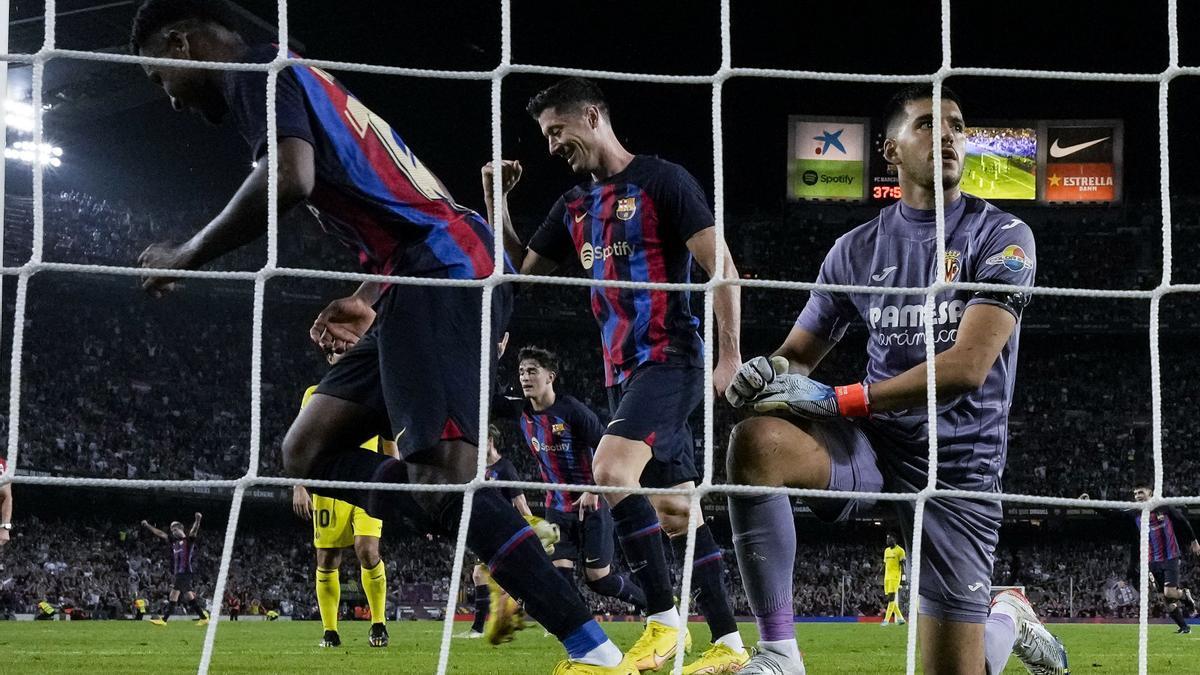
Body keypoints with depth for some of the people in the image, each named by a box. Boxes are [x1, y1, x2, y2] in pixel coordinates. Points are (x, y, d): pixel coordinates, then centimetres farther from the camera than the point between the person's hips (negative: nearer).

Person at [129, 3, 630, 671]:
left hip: (444, 275, -11)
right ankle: (507, 554, -5)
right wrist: (368, 300, 27)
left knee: (441, 474, -20)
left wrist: (188, 256, -10)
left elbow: (289, 180, -23)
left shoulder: (258, 70, -3)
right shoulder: (302, 84, 28)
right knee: (309, 451, 10)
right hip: (435, 277, 11)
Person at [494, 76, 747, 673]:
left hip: (669, 359, -8)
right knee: (675, 510, 8)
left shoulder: (662, 181, -7)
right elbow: (522, 272, 20)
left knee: (612, 470, -25)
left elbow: (721, 267, -9)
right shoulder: (575, 205, 15)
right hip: (622, 371, 8)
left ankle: (663, 619, -19)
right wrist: (496, 204, 6)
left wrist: (730, 356, -14)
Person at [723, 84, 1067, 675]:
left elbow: (968, 366, -19)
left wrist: (839, 400, -24)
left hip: (959, 464, -2)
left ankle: (1006, 618, 35)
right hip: (873, 444, 3)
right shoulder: (857, 249, 6)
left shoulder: (1002, 237, -7)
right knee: (757, 440, -31)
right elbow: (800, 353, 14)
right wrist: (770, 372, -13)